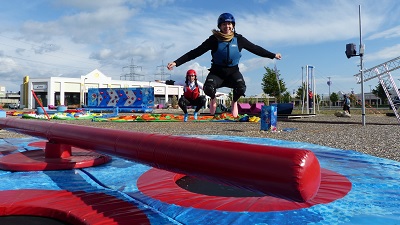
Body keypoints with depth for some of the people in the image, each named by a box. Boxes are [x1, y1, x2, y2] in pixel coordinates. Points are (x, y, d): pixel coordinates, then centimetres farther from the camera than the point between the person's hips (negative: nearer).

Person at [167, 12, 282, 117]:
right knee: (208, 89, -30)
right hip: (217, 71, -1)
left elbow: (255, 48, 10)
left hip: (233, 71, 1)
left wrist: (273, 55, 14)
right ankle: (213, 99, 13)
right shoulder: (214, 39, -9)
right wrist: (176, 62, -17)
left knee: (241, 88, -29)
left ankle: (234, 101, 12)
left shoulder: (239, 39, -2)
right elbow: (195, 52, -11)